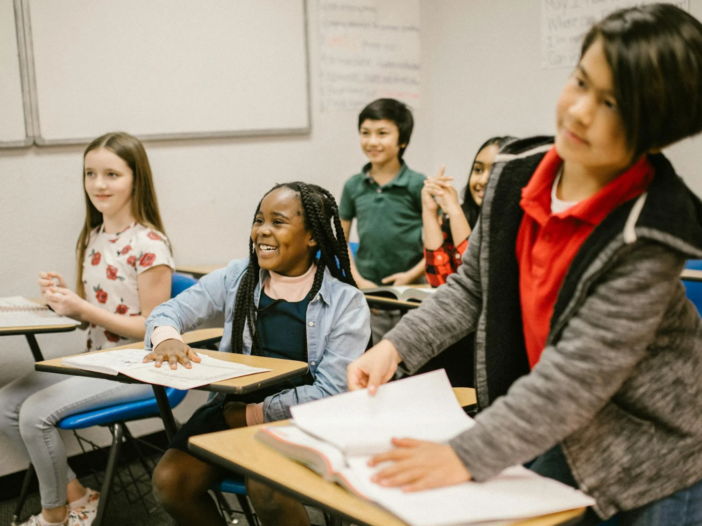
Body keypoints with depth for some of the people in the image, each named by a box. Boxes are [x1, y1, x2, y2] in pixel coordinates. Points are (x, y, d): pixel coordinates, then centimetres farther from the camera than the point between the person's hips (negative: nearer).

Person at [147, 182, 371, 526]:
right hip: (232, 410, 4)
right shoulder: (236, 277, 5)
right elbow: (168, 311, 7)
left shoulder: (346, 303, -6)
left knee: (266, 489, -31)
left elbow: (329, 392, -10)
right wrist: (167, 337, -17)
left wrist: (255, 415, -14)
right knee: (169, 481, -16)